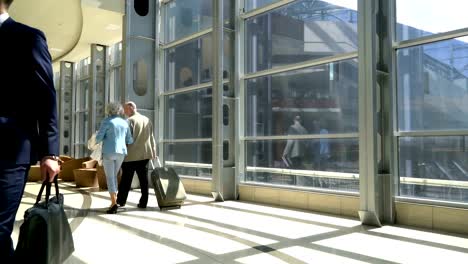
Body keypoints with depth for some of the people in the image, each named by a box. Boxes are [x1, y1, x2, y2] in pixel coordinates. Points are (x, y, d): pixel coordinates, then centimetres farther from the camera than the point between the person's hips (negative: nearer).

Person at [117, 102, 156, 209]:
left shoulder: (130, 120, -8)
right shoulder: (147, 120, 11)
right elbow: (151, 138, 14)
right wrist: (153, 152, 18)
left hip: (132, 155, -6)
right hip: (145, 154, 6)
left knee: (126, 179, 4)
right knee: (143, 179, 6)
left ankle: (121, 201, 13)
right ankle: (143, 202, 6)